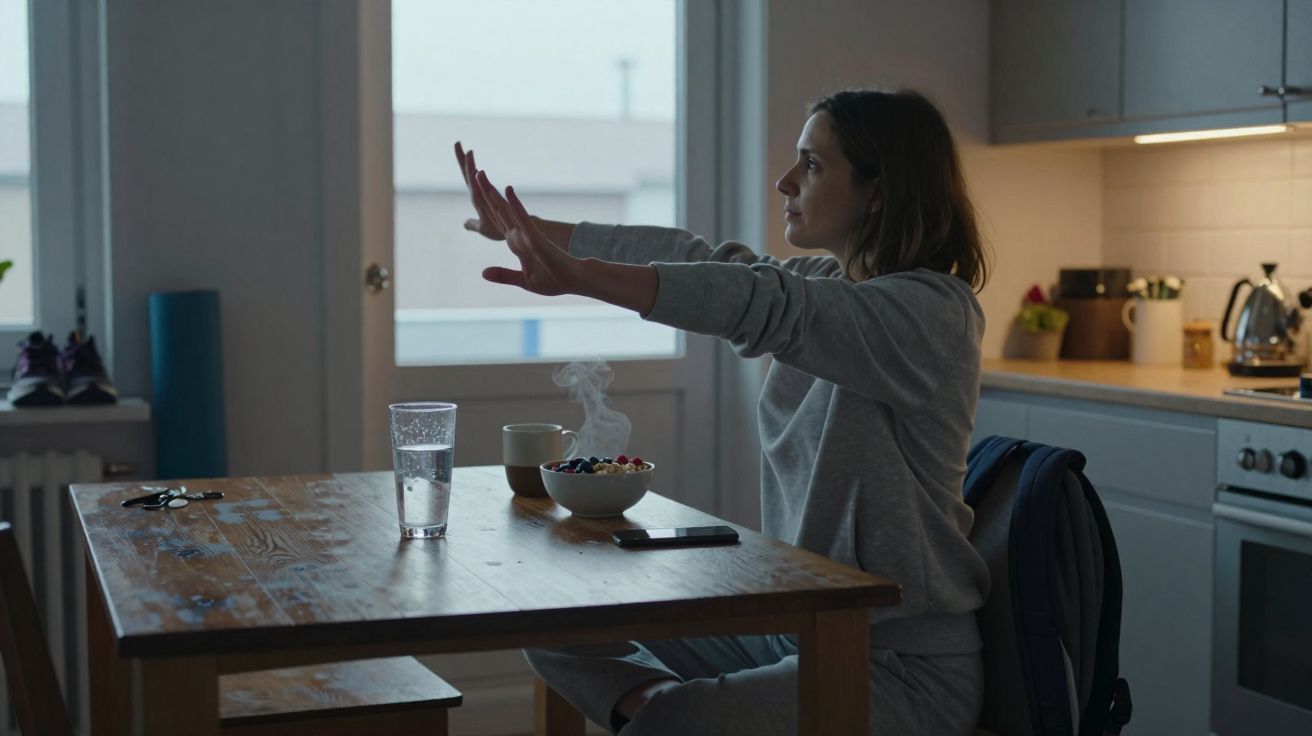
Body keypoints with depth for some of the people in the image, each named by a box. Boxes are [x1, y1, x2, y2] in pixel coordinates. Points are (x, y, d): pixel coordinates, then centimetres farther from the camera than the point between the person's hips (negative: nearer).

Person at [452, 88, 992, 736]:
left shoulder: (932, 311, -19)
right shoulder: (829, 283, 8)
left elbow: (767, 308, -34)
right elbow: (696, 256, 11)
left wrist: (580, 277, -44)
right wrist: (526, 229, 12)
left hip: (905, 664, -9)